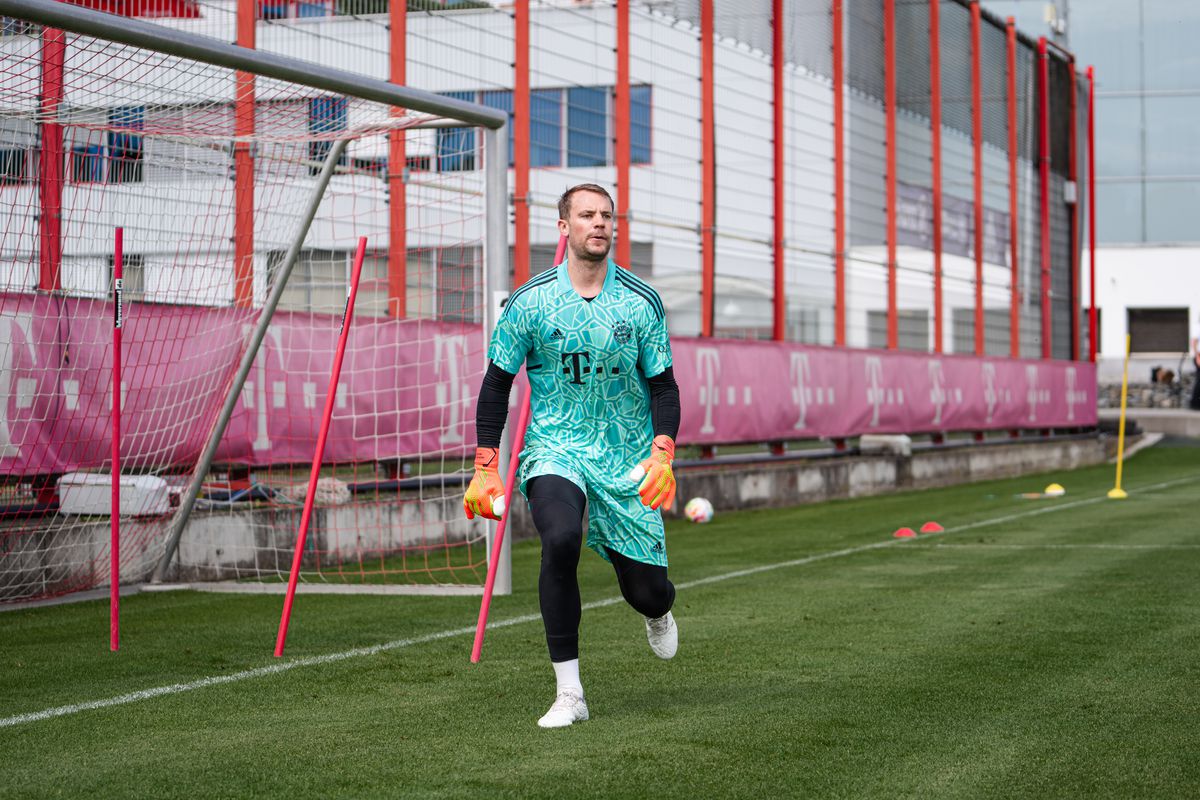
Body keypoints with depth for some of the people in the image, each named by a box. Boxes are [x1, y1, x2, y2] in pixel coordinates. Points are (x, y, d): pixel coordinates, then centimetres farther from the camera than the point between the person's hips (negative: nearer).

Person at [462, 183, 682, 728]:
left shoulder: (641, 302, 0)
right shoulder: (530, 301, -2)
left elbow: (663, 386, 5)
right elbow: (497, 382, 5)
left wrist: (662, 454, -13)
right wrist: (485, 467, -1)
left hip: (627, 459, 2)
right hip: (555, 449, -1)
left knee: (646, 589, 1)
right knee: (560, 539, -32)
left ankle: (658, 613, 44)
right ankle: (569, 694, -23)